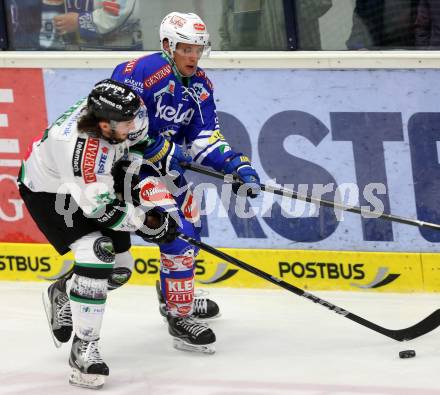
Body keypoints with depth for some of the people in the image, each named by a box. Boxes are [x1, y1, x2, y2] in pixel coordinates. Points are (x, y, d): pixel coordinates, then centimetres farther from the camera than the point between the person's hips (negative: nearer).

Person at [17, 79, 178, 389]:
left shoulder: (114, 109, -22)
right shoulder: (80, 151, -41)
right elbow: (100, 210, -31)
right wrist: (146, 223, -24)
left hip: (96, 183, 8)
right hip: (49, 192, -8)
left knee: (120, 268, 7)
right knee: (97, 253, -25)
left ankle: (63, 294, 36)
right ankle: (84, 349, -17)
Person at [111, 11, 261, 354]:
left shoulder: (200, 87, 4)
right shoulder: (143, 70, -21)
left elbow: (205, 140, 2)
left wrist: (236, 165, -15)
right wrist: (155, 149, -28)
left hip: (169, 166, 9)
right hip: (131, 163, -9)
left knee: (191, 231, 22)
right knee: (178, 236, -17)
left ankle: (176, 296, 47)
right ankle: (180, 318, -7)